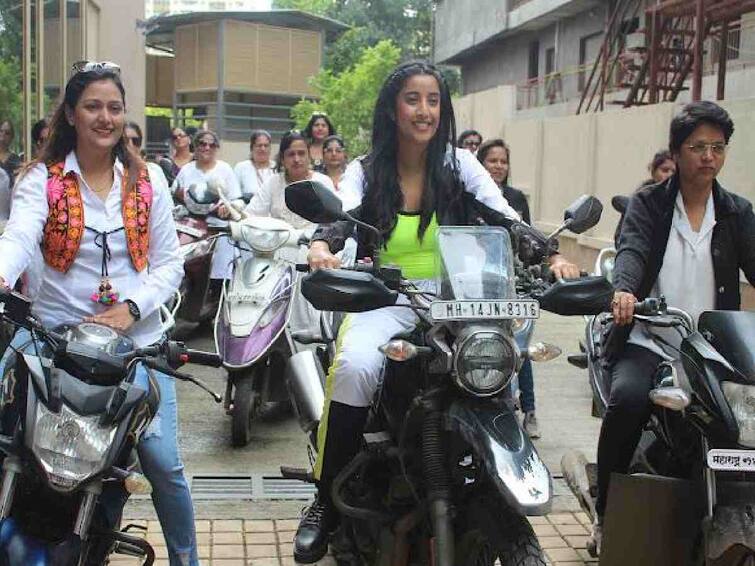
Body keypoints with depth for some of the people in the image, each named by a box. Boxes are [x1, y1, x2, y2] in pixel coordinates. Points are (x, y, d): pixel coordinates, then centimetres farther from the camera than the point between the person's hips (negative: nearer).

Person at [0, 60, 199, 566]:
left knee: (162, 460, -3)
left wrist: (132, 307, -11)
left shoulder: (146, 183, 9)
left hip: (138, 340, 1)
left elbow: (170, 263, 7)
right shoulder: (41, 179, 2)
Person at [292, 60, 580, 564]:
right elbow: (340, 218, -13)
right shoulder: (364, 171, 5)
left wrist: (552, 257, -25)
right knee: (355, 367, -31)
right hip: (384, 300, -1)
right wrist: (322, 249, -37)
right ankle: (328, 502, -15)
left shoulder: (459, 165, 5)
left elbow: (507, 219, -7)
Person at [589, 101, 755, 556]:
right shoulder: (648, 203, 6)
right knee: (627, 399, -30)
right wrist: (624, 290, -36)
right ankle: (606, 514, -9)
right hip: (648, 342, -2)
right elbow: (632, 249, -12)